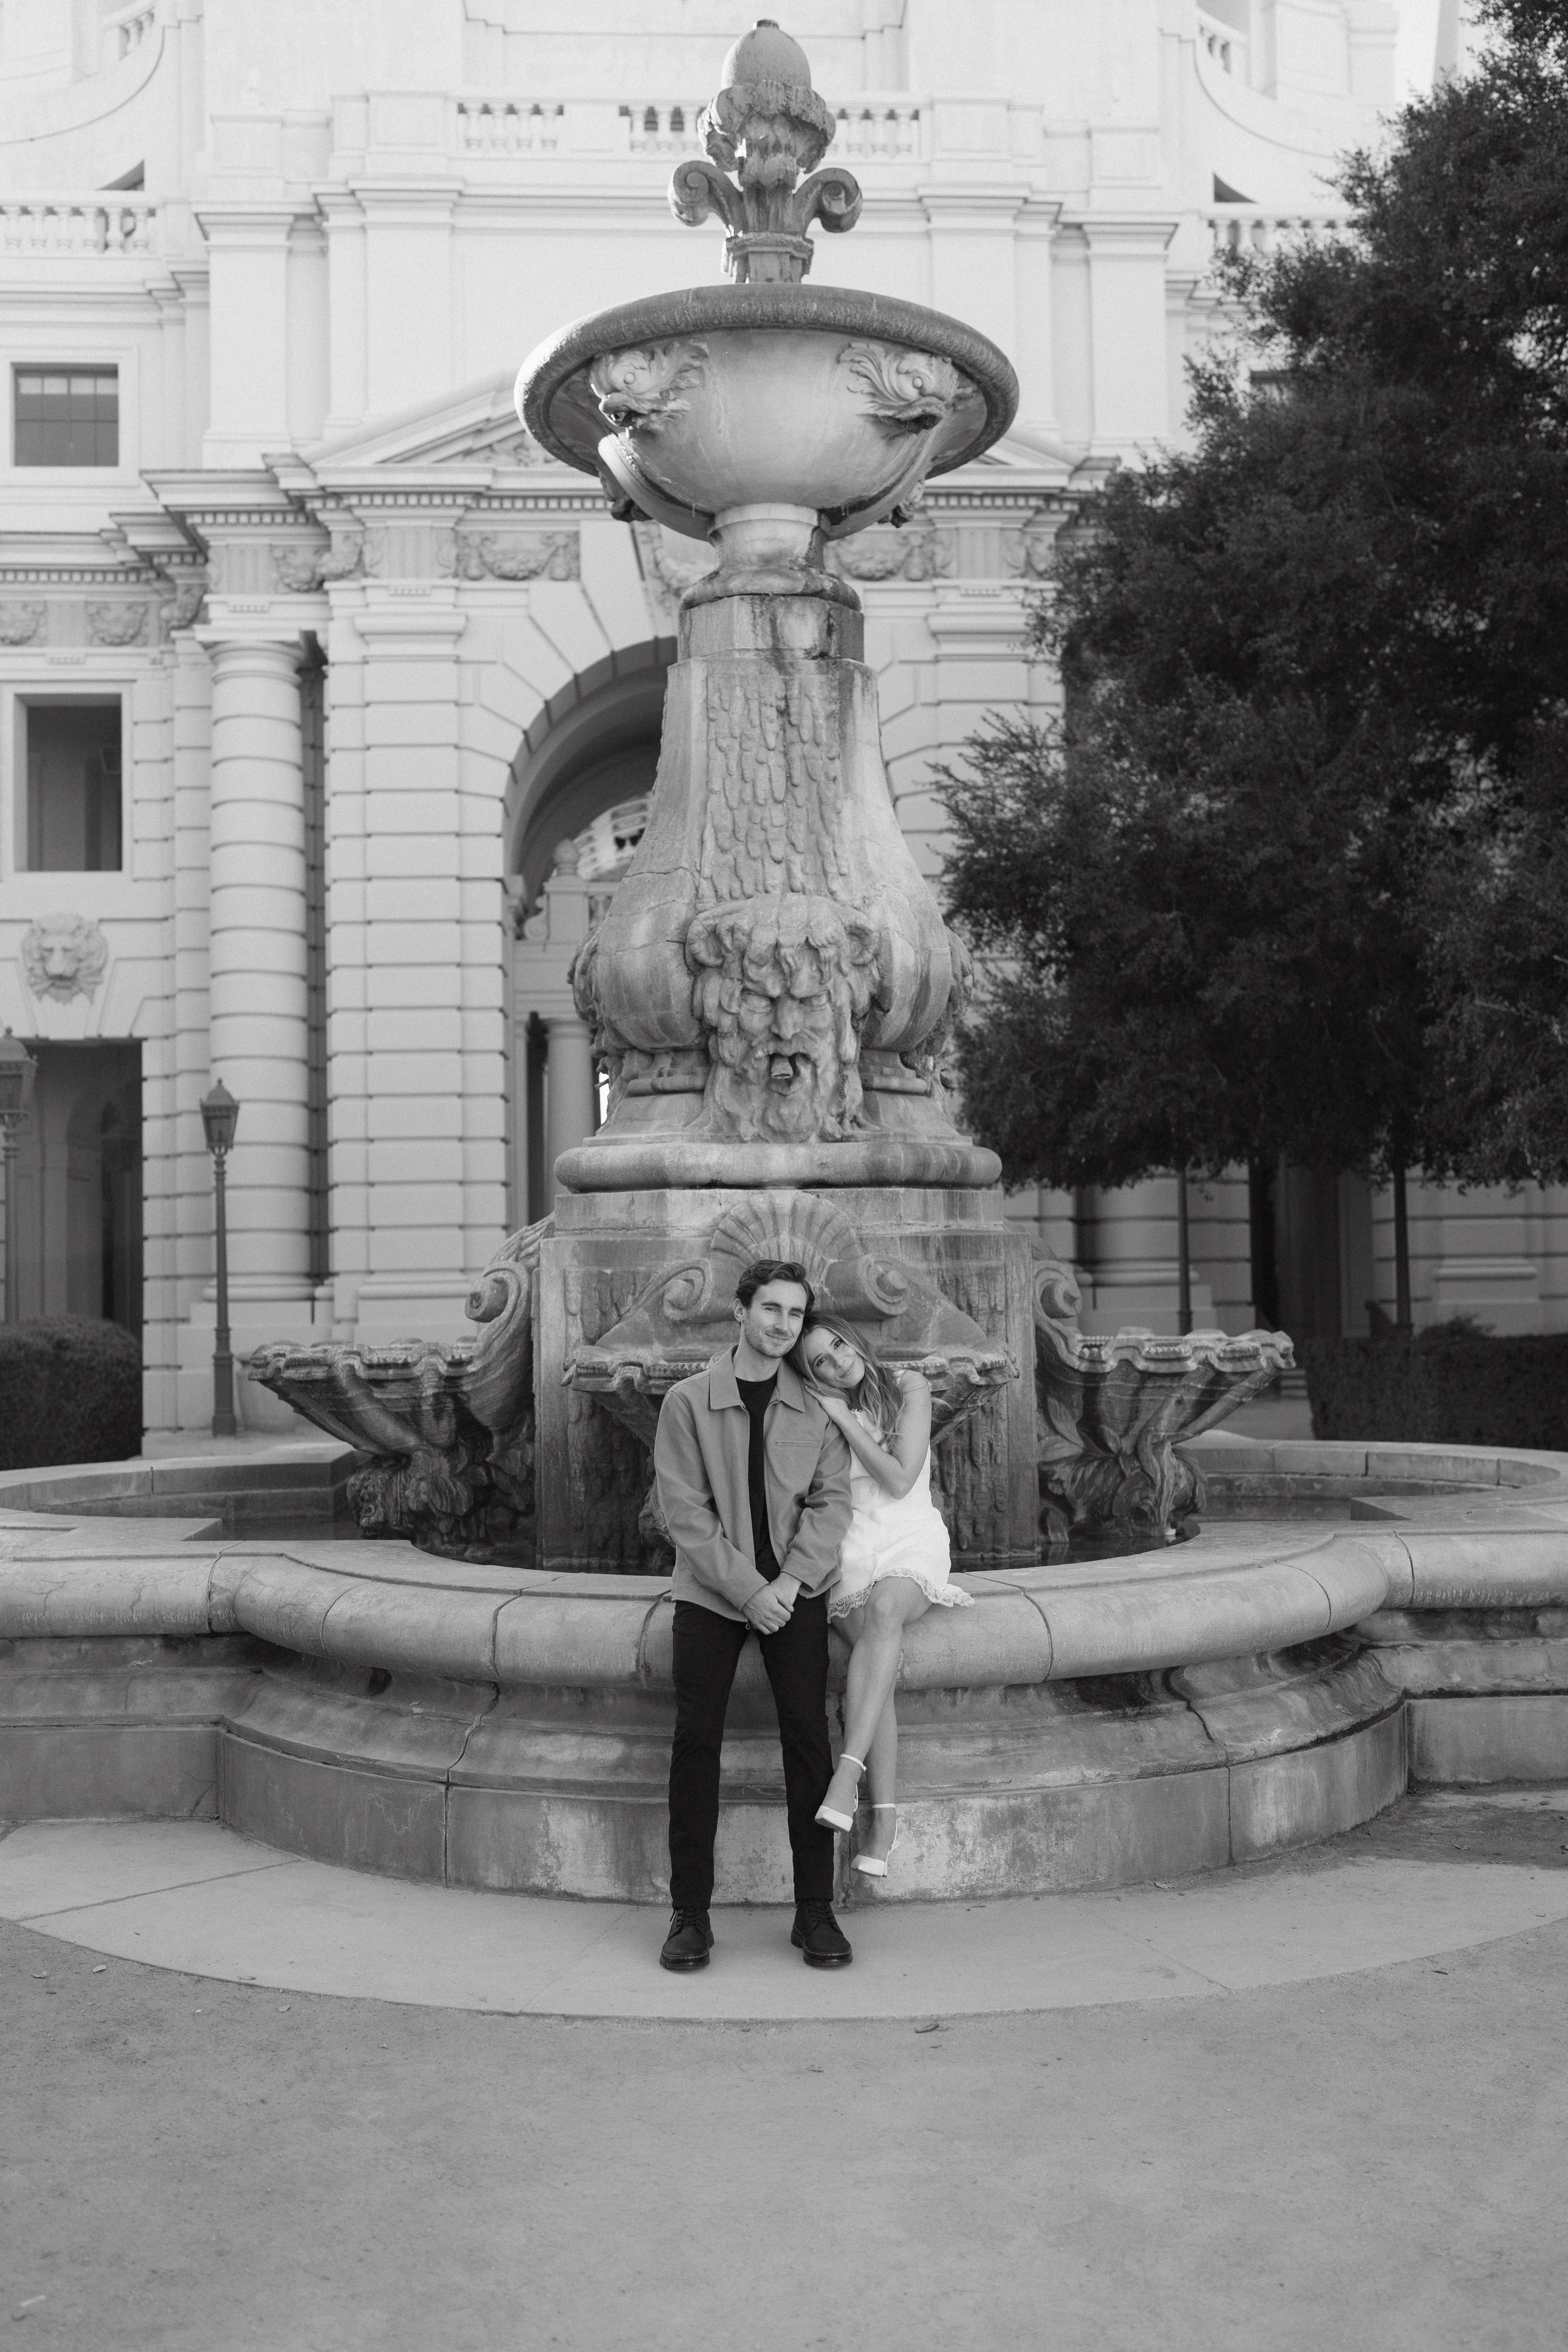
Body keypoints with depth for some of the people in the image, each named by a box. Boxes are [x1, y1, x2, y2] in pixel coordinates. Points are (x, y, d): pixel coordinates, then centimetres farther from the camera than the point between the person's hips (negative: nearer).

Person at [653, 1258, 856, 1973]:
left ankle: (815, 1911, 7)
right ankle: (689, 1914, 6)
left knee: (808, 1740, -3)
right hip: (709, 1593, -1)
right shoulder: (689, 1400, -2)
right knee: (695, 1741, -3)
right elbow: (685, 1510, -6)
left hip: (794, 1592, 1)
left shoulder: (817, 1405, 4)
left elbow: (831, 1499, 1)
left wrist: (791, 1579, -13)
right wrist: (748, 1589, -13)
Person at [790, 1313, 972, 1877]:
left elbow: (900, 1480, -7)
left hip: (912, 1544, -1)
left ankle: (848, 1771, -48)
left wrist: (844, 1418, -8)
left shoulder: (909, 1388, 3)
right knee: (877, 1649, -30)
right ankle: (885, 1817, -35)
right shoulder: (817, 1415, 7)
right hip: (847, 1551, 1)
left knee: (885, 1609, -38)